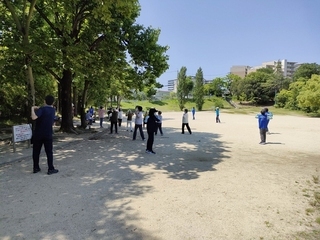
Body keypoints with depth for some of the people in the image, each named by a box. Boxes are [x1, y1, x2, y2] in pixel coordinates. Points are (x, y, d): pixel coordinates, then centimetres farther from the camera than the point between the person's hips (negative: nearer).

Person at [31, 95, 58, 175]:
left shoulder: (42, 109, -11)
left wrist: (32, 109, -13)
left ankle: (36, 168, 20)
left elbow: (34, 117, -28)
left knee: (36, 151, 12)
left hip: (38, 134, -2)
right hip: (48, 134, 2)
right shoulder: (53, 110, 5)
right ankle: (51, 169, 6)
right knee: (49, 152, 6)